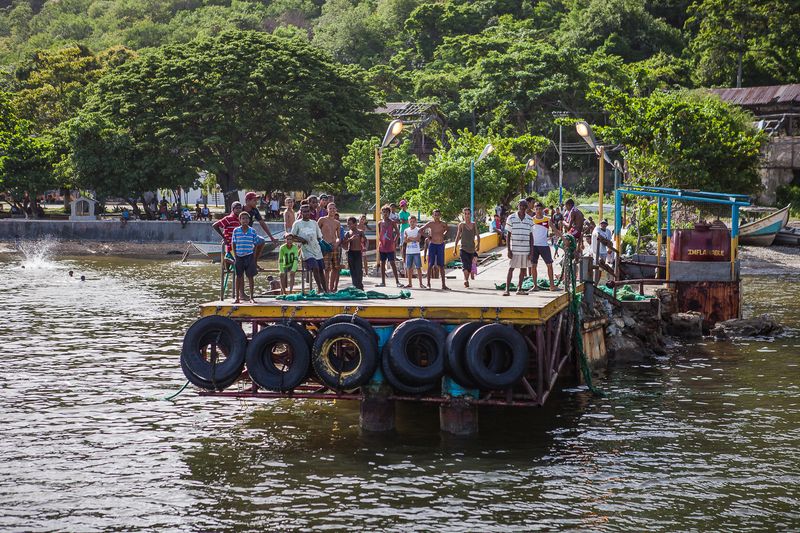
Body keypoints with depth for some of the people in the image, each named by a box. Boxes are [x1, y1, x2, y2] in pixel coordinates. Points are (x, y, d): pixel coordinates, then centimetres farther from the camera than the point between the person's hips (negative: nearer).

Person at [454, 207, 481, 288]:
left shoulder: (474, 225, 8)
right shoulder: (461, 225, 3)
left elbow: (477, 235, 13)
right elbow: (458, 237, 8)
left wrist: (478, 244, 4)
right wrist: (455, 247, 7)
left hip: (472, 249, 3)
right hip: (463, 249, -3)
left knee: (469, 267, 8)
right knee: (465, 264, -22)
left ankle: (467, 280, 25)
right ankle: (466, 280, -34)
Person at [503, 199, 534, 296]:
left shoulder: (530, 220, 6)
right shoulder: (511, 218, -1)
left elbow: (531, 236, 9)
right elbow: (508, 235, 0)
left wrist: (531, 251, 3)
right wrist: (509, 250, -5)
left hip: (526, 250, 3)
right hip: (514, 249, -3)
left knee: (523, 269, 7)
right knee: (511, 268, -3)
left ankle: (519, 289, 17)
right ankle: (507, 289, -2)